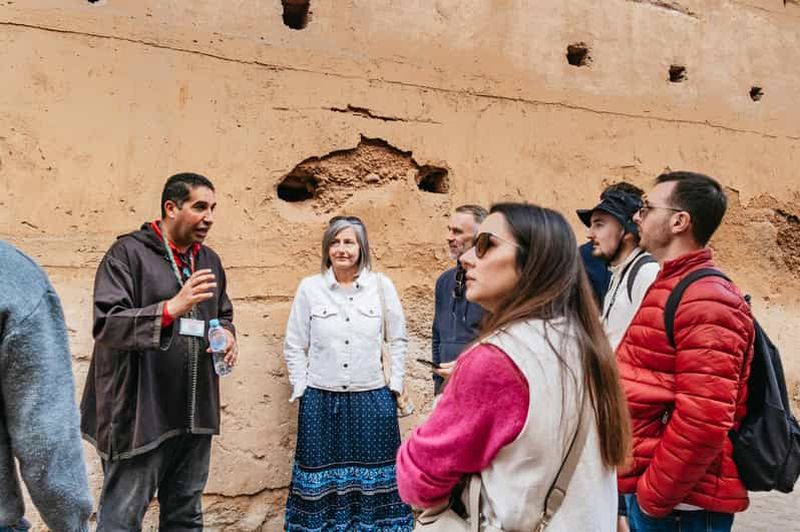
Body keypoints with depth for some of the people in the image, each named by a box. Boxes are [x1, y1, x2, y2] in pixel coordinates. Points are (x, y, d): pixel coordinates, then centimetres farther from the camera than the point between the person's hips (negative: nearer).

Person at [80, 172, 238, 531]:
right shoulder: (128, 253, -7)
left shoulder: (210, 260, 12)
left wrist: (227, 334, -1)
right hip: (140, 413, -6)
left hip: (194, 414, 6)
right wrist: (173, 307, -30)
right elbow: (106, 325, -17)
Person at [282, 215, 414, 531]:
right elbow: (293, 346, 4)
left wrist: (395, 384, 3)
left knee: (372, 475, 10)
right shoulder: (309, 288, -2)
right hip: (320, 399, 0)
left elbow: (398, 339, 7)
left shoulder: (382, 286, -1)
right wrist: (300, 389, 0)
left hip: (372, 398, 1)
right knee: (323, 476, 9)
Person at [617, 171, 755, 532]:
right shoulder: (669, 287, 11)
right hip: (648, 488, 9)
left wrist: (653, 494, -16)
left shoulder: (706, 301, -20)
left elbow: (703, 421, -26)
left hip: (680, 501, -9)